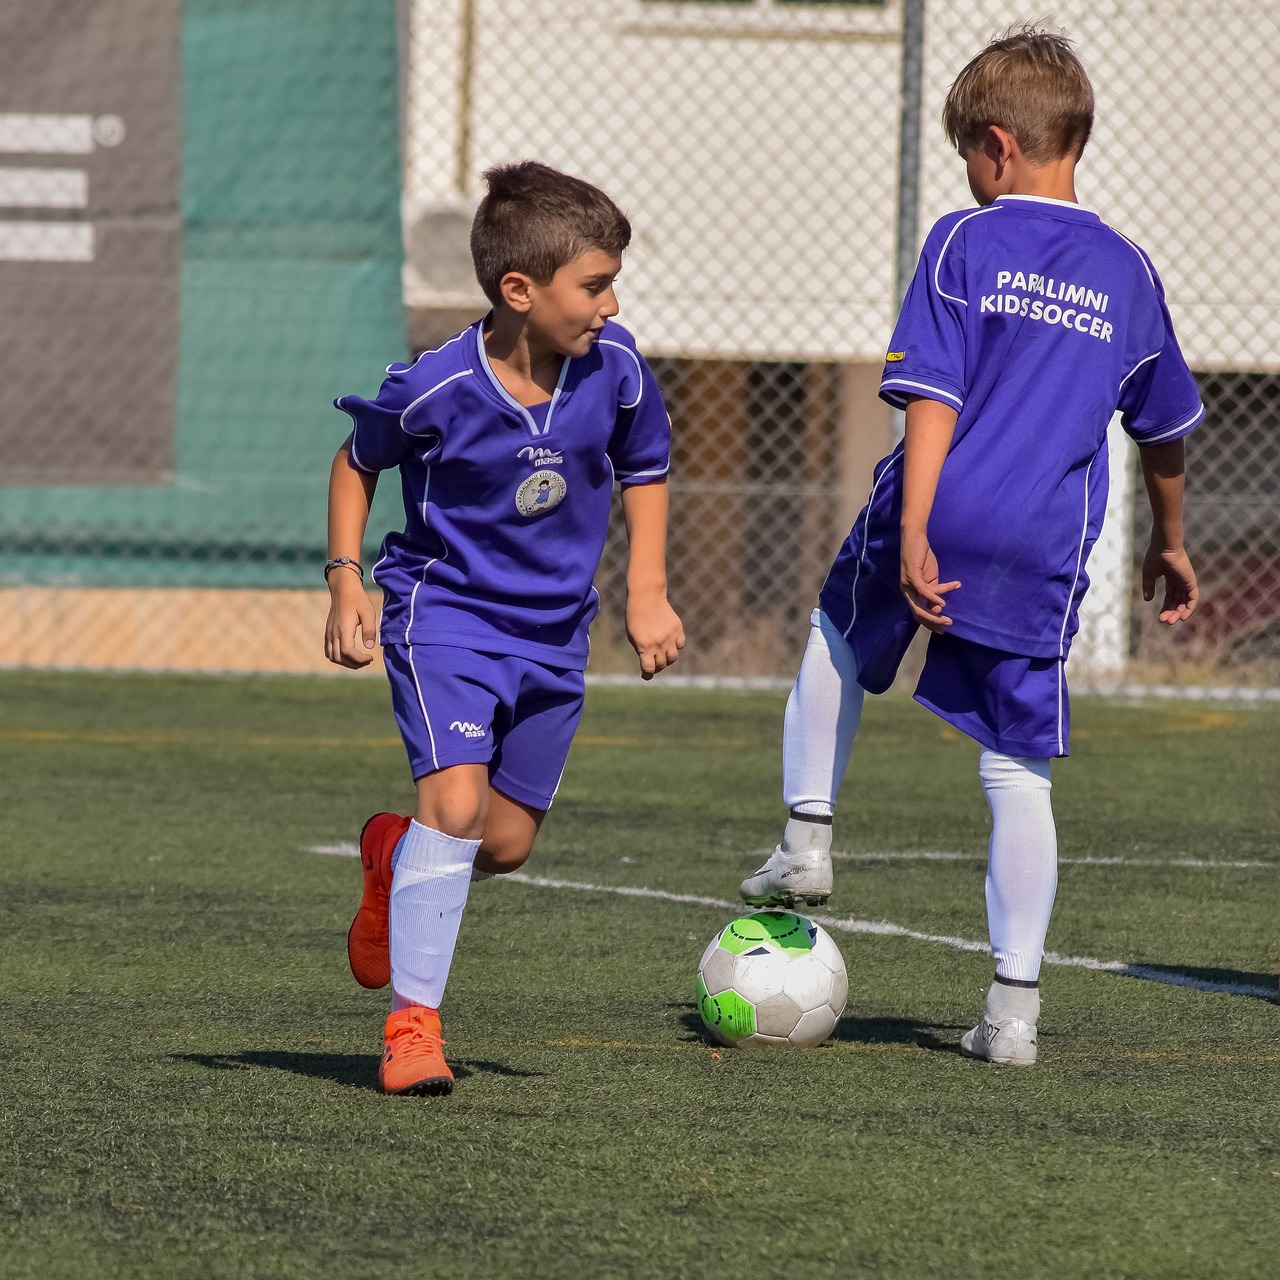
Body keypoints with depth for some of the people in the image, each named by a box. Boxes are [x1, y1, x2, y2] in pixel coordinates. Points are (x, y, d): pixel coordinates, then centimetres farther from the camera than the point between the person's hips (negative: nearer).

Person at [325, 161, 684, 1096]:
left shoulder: (615, 369, -11)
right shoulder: (436, 389, -20)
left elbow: (644, 469, 9)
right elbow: (359, 463, 1)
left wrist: (647, 593, 3)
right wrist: (346, 581, -5)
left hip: (553, 632, 4)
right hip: (445, 610, -4)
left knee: (508, 842, 10)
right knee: (456, 798, -22)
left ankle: (397, 860, 45)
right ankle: (413, 1021, -14)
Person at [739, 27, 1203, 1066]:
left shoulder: (965, 244, -3)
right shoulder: (1129, 274, 9)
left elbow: (934, 397, -12)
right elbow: (1165, 428, 20)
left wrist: (914, 532, -16)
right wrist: (1170, 543, 35)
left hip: (936, 522, -2)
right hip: (1044, 554, 2)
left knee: (838, 640, 31)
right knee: (1020, 774, 5)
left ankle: (809, 836, 25)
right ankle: (1015, 1008, 4)